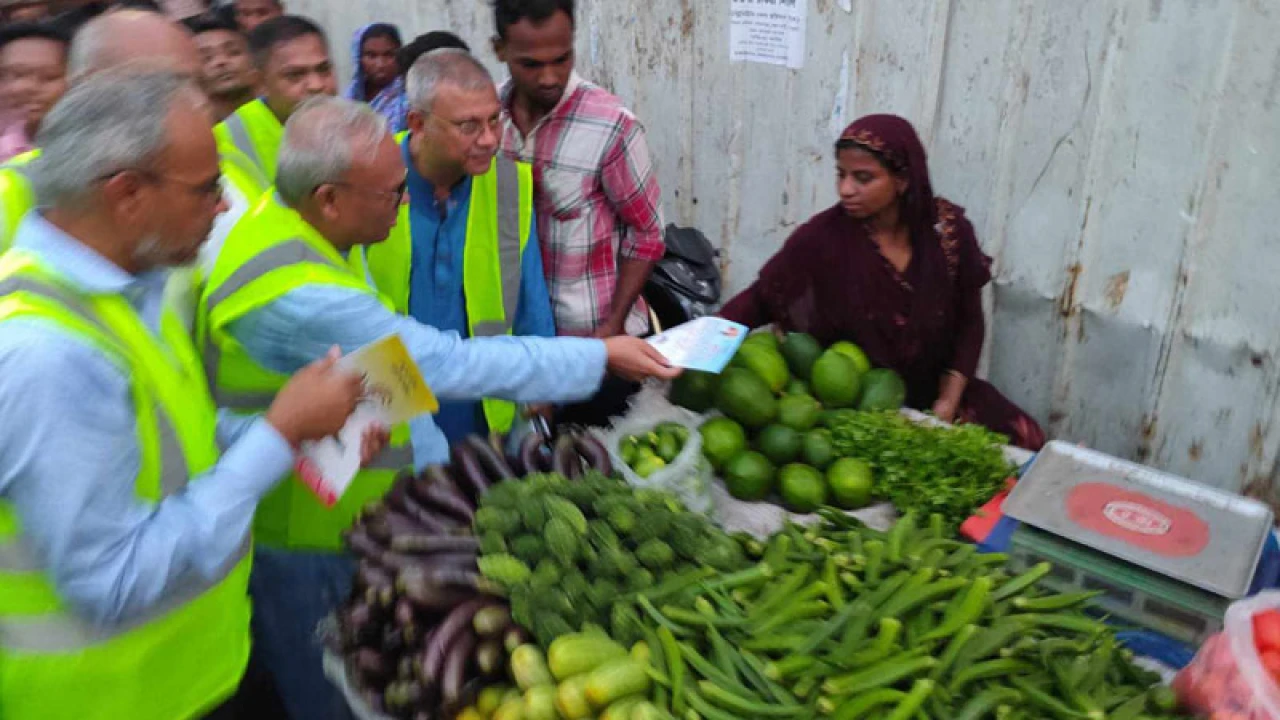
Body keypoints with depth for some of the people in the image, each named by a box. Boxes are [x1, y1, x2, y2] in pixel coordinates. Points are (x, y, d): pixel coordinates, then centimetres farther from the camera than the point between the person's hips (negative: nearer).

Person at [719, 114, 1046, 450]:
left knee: (1022, 435, -12)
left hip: (933, 387, 3)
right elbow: (760, 298, -12)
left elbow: (969, 322, 0)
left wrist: (948, 402, -9)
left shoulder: (949, 229, -9)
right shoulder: (823, 237, -16)